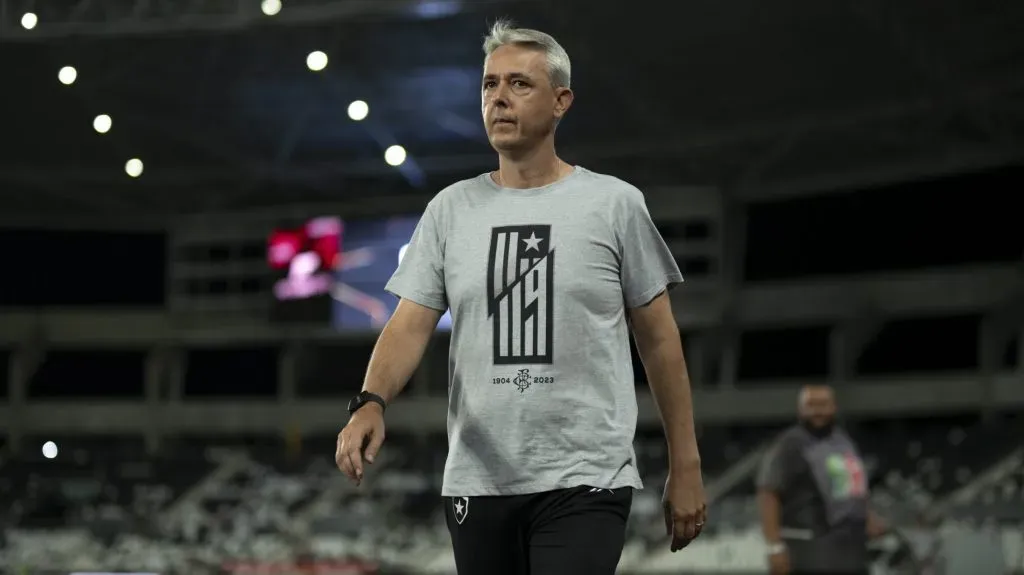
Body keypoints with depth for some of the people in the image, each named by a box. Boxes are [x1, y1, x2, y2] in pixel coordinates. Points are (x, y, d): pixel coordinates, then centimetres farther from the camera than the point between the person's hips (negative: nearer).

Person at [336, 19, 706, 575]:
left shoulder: (615, 204, 1)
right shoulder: (450, 209, 8)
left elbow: (658, 338, 4)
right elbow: (410, 325, 1)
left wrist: (685, 466, 3)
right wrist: (371, 402, -19)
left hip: (584, 481, -3)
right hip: (476, 482, 3)